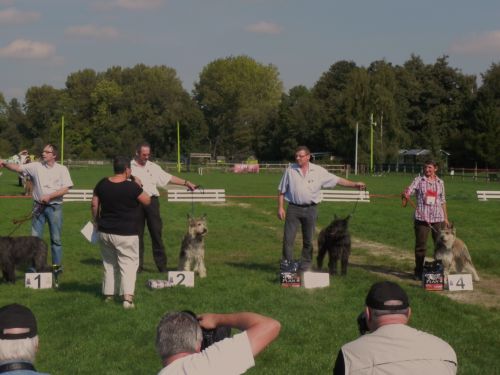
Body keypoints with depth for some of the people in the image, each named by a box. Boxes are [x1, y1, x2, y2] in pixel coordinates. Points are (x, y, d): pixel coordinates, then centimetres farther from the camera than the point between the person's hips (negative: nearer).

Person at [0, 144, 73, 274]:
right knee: (35, 237, 3)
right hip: (39, 206, 2)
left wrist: (49, 196, -18)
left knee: (56, 238, 7)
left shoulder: (62, 169, -2)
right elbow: (18, 168, -9)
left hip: (55, 207, -1)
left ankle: (57, 265, 17)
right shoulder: (36, 166, 1)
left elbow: (65, 189, -8)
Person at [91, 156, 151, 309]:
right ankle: (128, 296, -14)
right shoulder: (132, 187, -16)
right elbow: (147, 201, -4)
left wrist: (97, 221, 21)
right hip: (126, 233, -5)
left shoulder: (102, 184, 0)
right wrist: (139, 186, 8)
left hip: (105, 231, 5)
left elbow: (94, 205, 7)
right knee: (128, 263, -1)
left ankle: (108, 293, 26)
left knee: (109, 263, 20)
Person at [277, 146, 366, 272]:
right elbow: (281, 190, 6)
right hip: (293, 208, 0)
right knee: (288, 239, -4)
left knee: (308, 240, 7)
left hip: (310, 209, 1)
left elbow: (337, 180, 4)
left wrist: (354, 185, -1)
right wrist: (280, 207, 0)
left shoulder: (318, 171, 2)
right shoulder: (290, 170, 2)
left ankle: (305, 268, 18)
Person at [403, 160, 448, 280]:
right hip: (422, 217, -3)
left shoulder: (440, 182, 11)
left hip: (438, 218, 3)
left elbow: (443, 201, 16)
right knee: (420, 245, 1)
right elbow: (410, 189, -13)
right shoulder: (419, 180, 3)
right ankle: (419, 271, 9)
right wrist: (406, 194, -36)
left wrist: (446, 218, 16)